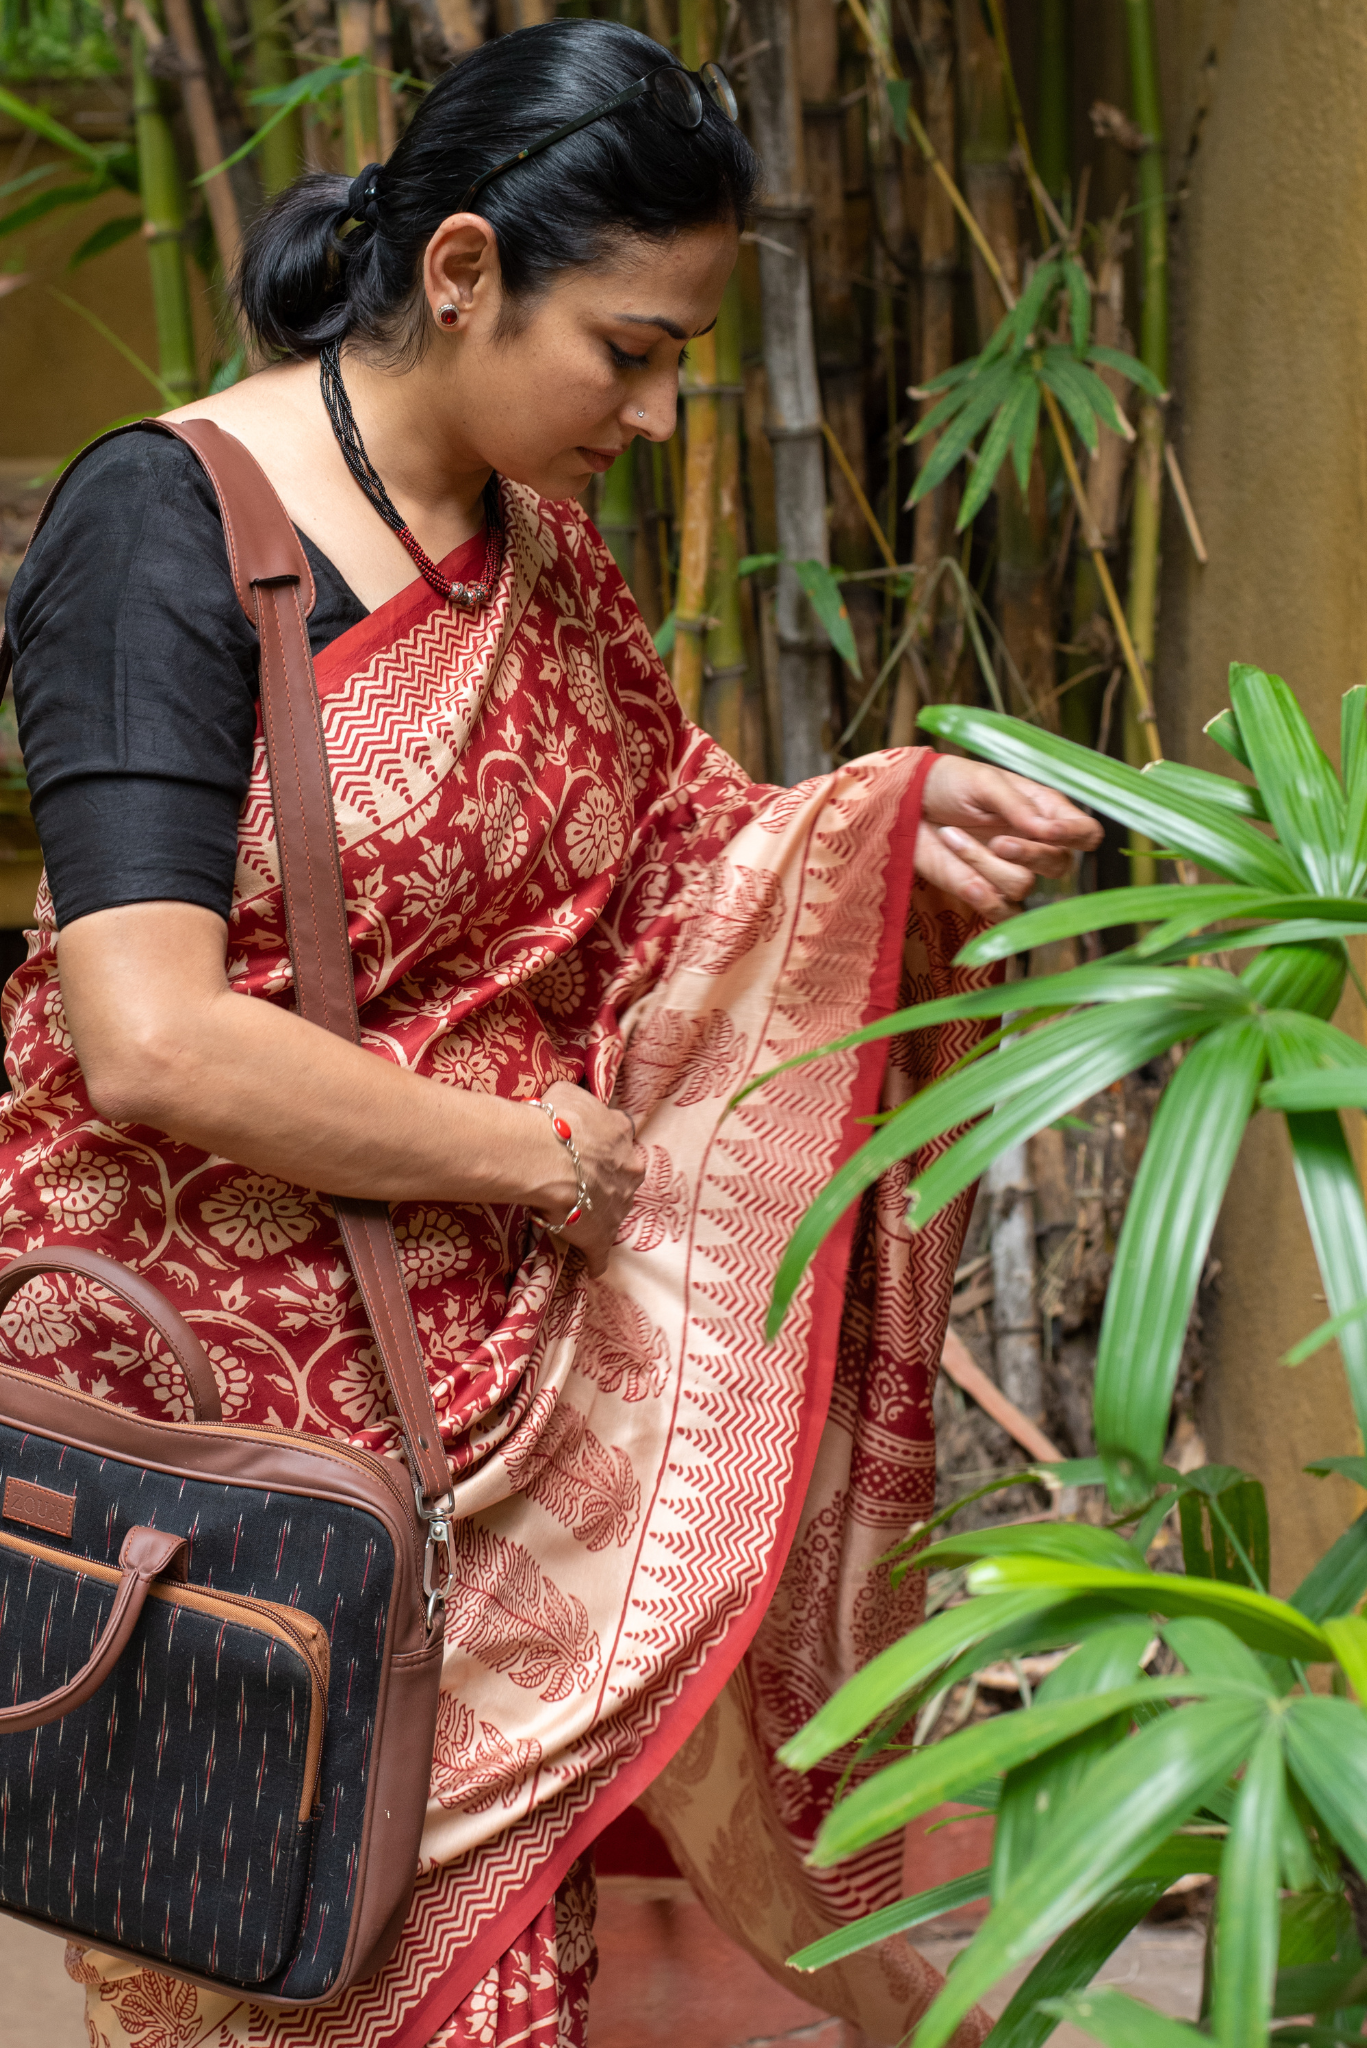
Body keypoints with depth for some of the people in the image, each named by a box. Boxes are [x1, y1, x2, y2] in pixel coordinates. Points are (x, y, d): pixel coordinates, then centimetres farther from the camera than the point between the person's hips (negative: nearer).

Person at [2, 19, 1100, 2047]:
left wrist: (904, 822, -4)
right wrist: (543, 1156, -16)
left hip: (505, 1349, 7)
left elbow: (670, 855, 15)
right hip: (249, 1383, -6)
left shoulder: (537, 535, 8)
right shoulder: (167, 530, -16)